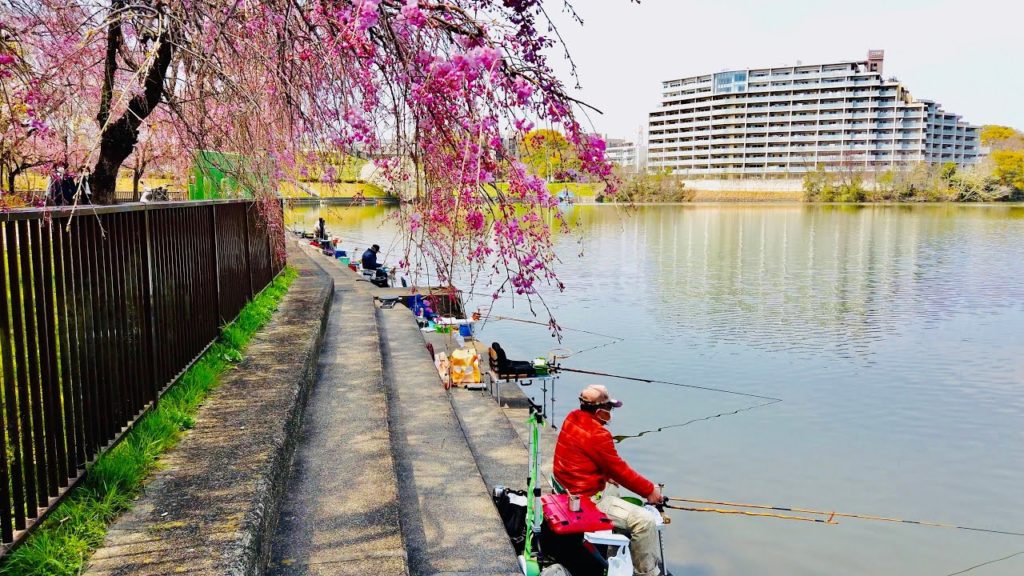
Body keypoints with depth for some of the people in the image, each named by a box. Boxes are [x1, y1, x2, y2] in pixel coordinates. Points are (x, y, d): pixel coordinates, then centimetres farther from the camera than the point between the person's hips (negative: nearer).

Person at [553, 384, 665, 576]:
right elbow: (619, 470, -17)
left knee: (617, 488, 34)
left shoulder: (572, 418, 1)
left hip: (570, 487, 10)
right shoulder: (597, 435, -25)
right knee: (645, 521, -13)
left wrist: (608, 476, 7)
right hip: (587, 500, -10)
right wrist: (649, 490, -6)